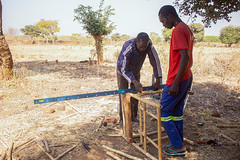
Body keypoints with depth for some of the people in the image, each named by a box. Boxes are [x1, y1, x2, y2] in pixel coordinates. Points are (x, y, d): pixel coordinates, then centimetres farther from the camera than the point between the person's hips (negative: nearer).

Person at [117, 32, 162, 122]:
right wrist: (135, 82, -46)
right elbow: (124, 69, -35)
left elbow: (155, 61, -23)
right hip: (123, 70, -4)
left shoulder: (149, 46, -29)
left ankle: (133, 116, 20)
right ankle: (123, 118, 9)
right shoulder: (127, 48, -40)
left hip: (136, 70, 4)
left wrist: (158, 81, -27)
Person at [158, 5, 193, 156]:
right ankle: (179, 144, 27)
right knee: (177, 112, 17)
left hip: (177, 81, -10)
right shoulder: (187, 30, 14)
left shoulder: (178, 31, -17)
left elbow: (185, 57, -25)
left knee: (164, 113, 1)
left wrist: (175, 83, -23)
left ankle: (178, 146, 10)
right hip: (187, 78, 10)